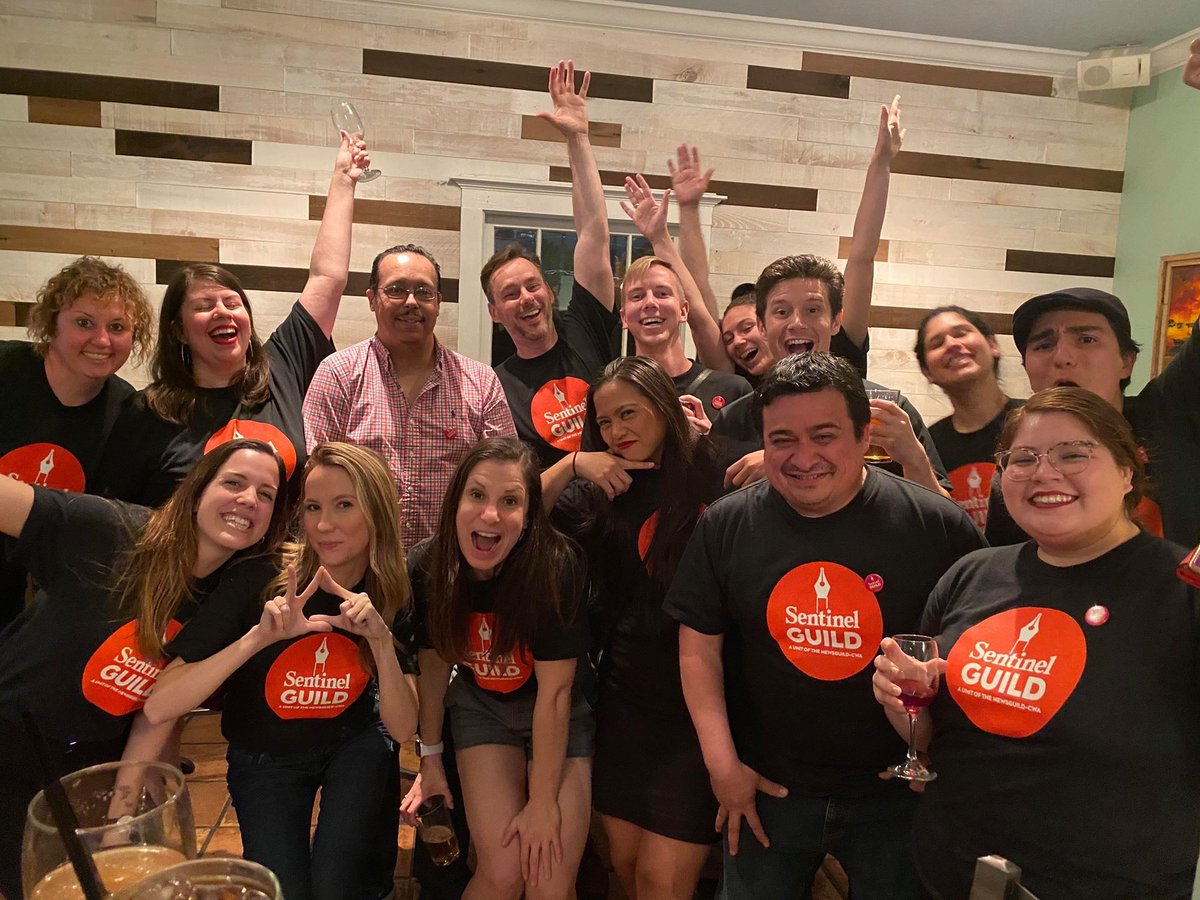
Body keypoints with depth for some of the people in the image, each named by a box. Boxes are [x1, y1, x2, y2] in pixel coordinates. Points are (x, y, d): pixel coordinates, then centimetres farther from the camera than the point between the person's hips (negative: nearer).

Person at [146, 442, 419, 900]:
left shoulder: (396, 597, -15)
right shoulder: (257, 580, -22)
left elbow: (403, 728, -16)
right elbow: (158, 707, -27)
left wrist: (380, 638, -32)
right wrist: (258, 637, -40)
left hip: (353, 746, 0)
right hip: (264, 759, 0)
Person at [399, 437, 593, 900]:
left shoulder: (554, 567, -29)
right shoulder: (426, 568, -18)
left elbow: (554, 693, -23)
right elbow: (434, 662, -1)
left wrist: (542, 803, -16)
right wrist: (430, 757, 7)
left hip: (561, 715, -2)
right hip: (482, 705, 2)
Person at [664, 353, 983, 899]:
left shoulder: (938, 526, -13)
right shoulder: (725, 526, -7)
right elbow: (699, 646, -2)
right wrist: (722, 763, -5)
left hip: (896, 793, -1)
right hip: (766, 788, 2)